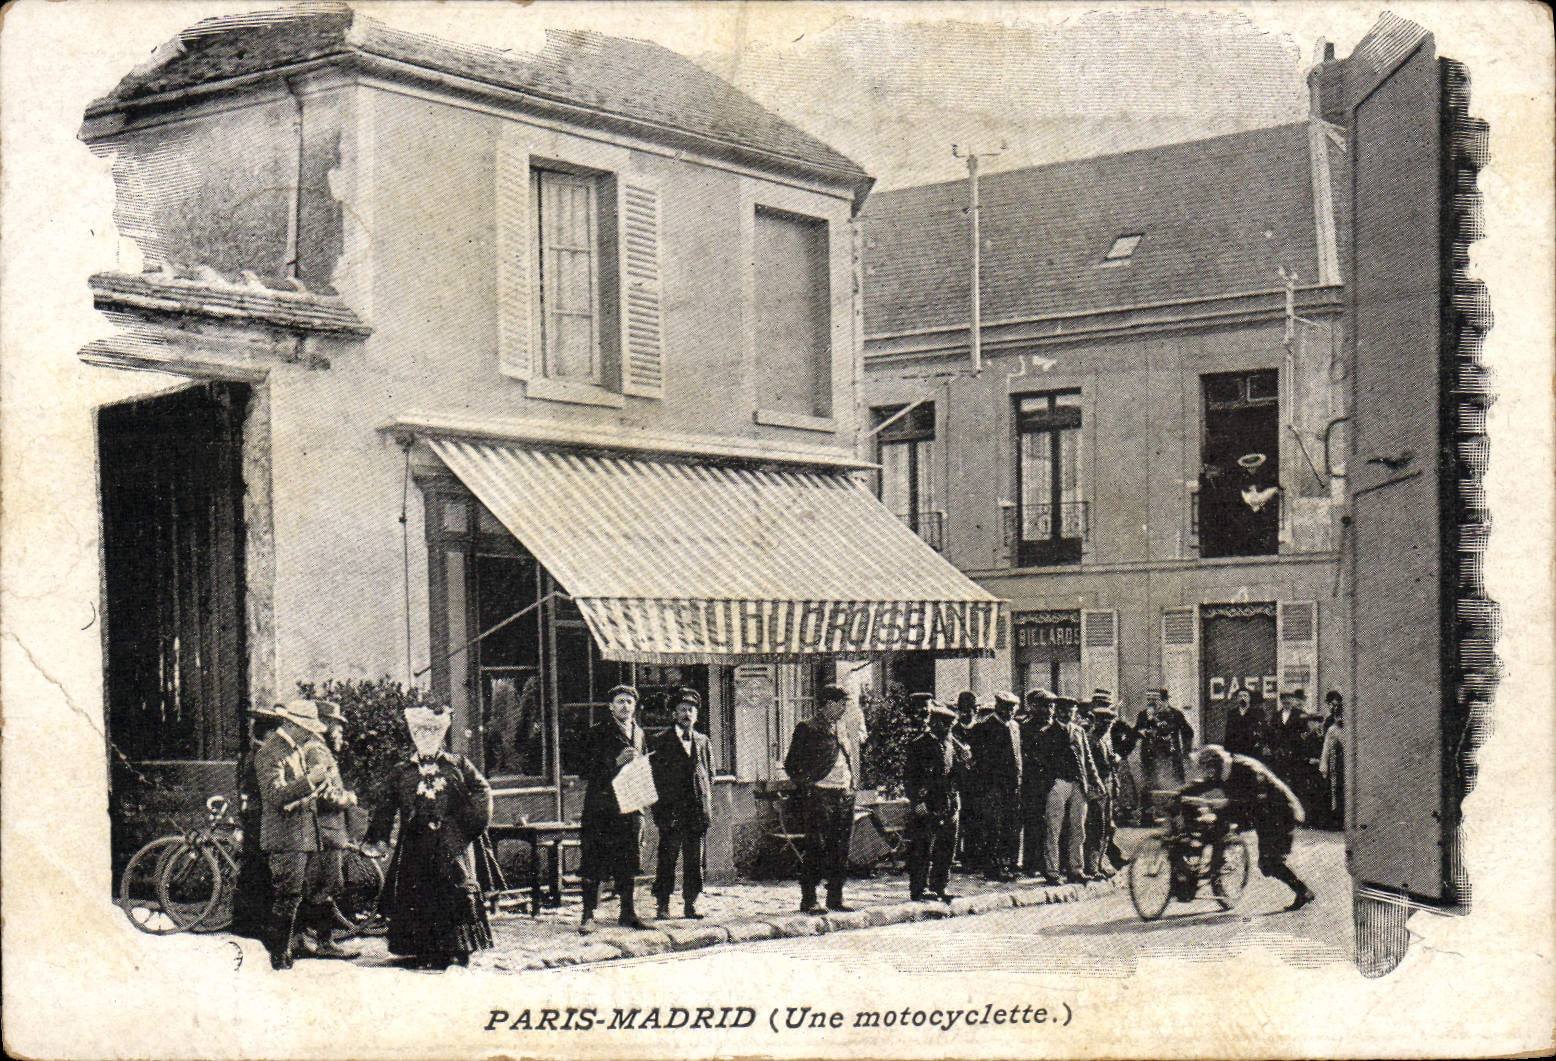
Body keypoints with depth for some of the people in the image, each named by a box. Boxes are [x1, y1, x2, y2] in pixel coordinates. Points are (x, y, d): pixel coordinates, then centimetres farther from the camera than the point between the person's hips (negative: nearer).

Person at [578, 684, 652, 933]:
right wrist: (616, 762, -18)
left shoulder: (638, 733, 16)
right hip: (600, 808, -5)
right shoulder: (598, 733, -1)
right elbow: (589, 771, -6)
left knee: (628, 864, 7)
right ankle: (588, 915, -3)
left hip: (630, 807, 5)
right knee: (594, 862, -6)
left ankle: (628, 912, 17)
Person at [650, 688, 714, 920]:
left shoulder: (702, 742, 15)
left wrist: (707, 806, 7)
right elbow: (655, 777, -1)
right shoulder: (662, 741, 2)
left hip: (698, 811, 4)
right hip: (671, 811, -4)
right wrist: (661, 811, -8)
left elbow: (709, 774, 17)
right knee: (667, 860, -2)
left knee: (694, 861, 5)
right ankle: (663, 905, 4)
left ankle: (690, 904, 11)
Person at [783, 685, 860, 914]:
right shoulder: (807, 729, -1)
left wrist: (852, 786, 15)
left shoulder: (847, 731, 18)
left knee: (841, 848, 6)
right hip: (819, 794, -6)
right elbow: (792, 764, -1)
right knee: (816, 848, -7)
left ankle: (835, 898, 13)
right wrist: (807, 785, -8)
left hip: (844, 795, 6)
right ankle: (808, 900, -2)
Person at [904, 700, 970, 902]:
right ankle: (918, 890, 2)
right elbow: (909, 777, -8)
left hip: (949, 803, 7)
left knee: (946, 847, 11)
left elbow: (964, 767, 13)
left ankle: (939, 887, 21)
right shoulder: (920, 744, -7)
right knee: (922, 848, -4)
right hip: (927, 805, -7)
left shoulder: (951, 743, 12)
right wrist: (917, 802, -15)